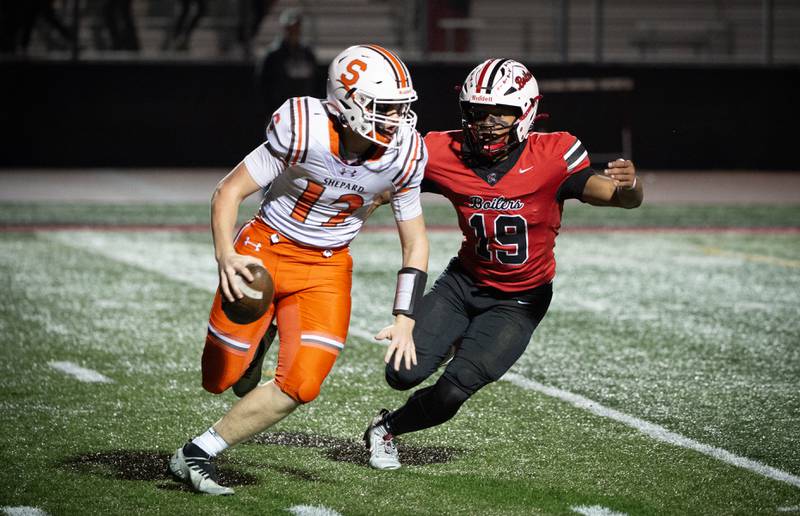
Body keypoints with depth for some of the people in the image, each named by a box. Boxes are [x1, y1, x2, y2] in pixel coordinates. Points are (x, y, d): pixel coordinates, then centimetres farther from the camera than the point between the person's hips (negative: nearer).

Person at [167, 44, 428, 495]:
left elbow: (415, 244, -2)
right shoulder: (304, 131, -27)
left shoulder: (404, 157, -15)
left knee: (302, 385, -14)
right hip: (266, 249, -2)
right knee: (221, 378, 5)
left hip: (328, 266, 2)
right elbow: (228, 192, -17)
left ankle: (196, 455, -1)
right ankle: (260, 330, 42)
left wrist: (405, 323, -8)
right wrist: (226, 257, -33)